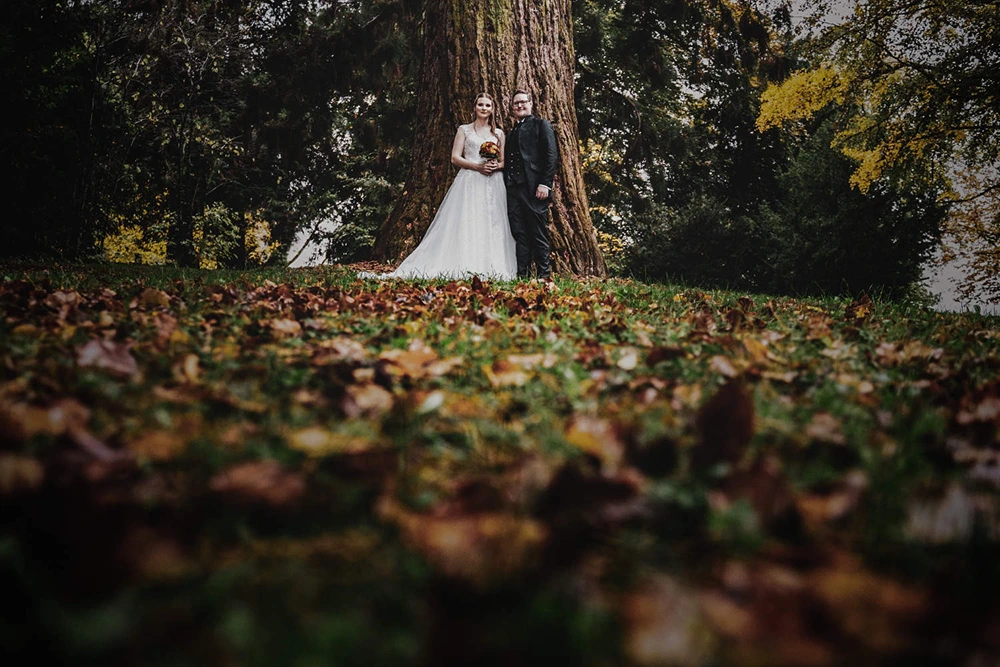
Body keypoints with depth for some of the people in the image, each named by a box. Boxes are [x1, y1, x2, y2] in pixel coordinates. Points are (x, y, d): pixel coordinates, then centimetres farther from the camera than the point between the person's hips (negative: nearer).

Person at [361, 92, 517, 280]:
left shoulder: (498, 133, 15)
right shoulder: (464, 130, 9)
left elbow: (505, 161, 14)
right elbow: (455, 158, 1)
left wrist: (496, 166, -9)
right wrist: (477, 166, -13)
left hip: (493, 185, 2)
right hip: (469, 183, -2)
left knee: (492, 226, -4)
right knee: (465, 225, -10)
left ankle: (491, 268, -2)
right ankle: (464, 266, -12)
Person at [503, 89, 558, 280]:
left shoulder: (541, 125, 4)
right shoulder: (512, 132, 24)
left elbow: (551, 155, -5)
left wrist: (545, 184, -15)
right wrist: (506, 184, 8)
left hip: (534, 188, -6)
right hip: (513, 189, 6)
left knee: (539, 234, -4)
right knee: (519, 234, 4)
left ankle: (544, 275, 0)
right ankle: (521, 275, 5)